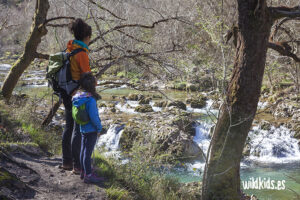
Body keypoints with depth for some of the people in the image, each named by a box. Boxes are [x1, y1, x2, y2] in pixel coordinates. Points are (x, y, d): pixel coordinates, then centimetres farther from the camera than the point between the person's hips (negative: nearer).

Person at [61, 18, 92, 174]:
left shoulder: (69, 50, 7)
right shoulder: (82, 54, -18)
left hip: (68, 94, 8)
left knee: (69, 127, 15)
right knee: (78, 130, -2)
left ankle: (66, 162, 24)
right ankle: (77, 166, 3)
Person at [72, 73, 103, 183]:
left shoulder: (77, 97, 2)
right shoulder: (91, 99, -23)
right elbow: (93, 116, -23)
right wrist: (99, 127, -9)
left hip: (83, 128, 8)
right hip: (91, 130, -8)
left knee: (83, 150, 17)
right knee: (88, 151, -2)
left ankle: (84, 171, 29)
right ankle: (88, 175, 6)